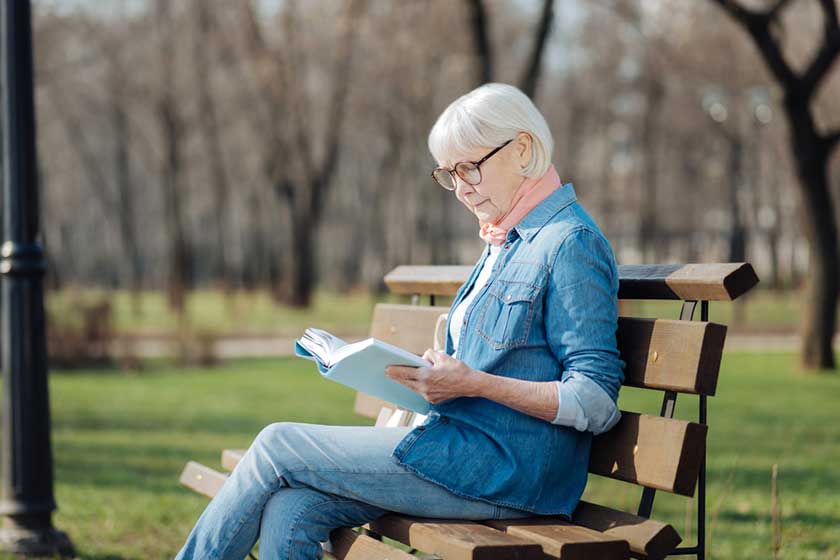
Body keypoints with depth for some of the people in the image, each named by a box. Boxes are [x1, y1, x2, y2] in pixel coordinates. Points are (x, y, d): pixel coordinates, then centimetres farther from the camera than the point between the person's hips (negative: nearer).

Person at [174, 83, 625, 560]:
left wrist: (474, 383, -23)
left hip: (504, 470, -8)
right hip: (467, 450, 8)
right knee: (289, 512, -11)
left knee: (277, 446, -6)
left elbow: (596, 402, -16)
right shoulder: (505, 243, 20)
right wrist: (431, 376, 7)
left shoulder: (571, 242, -10)